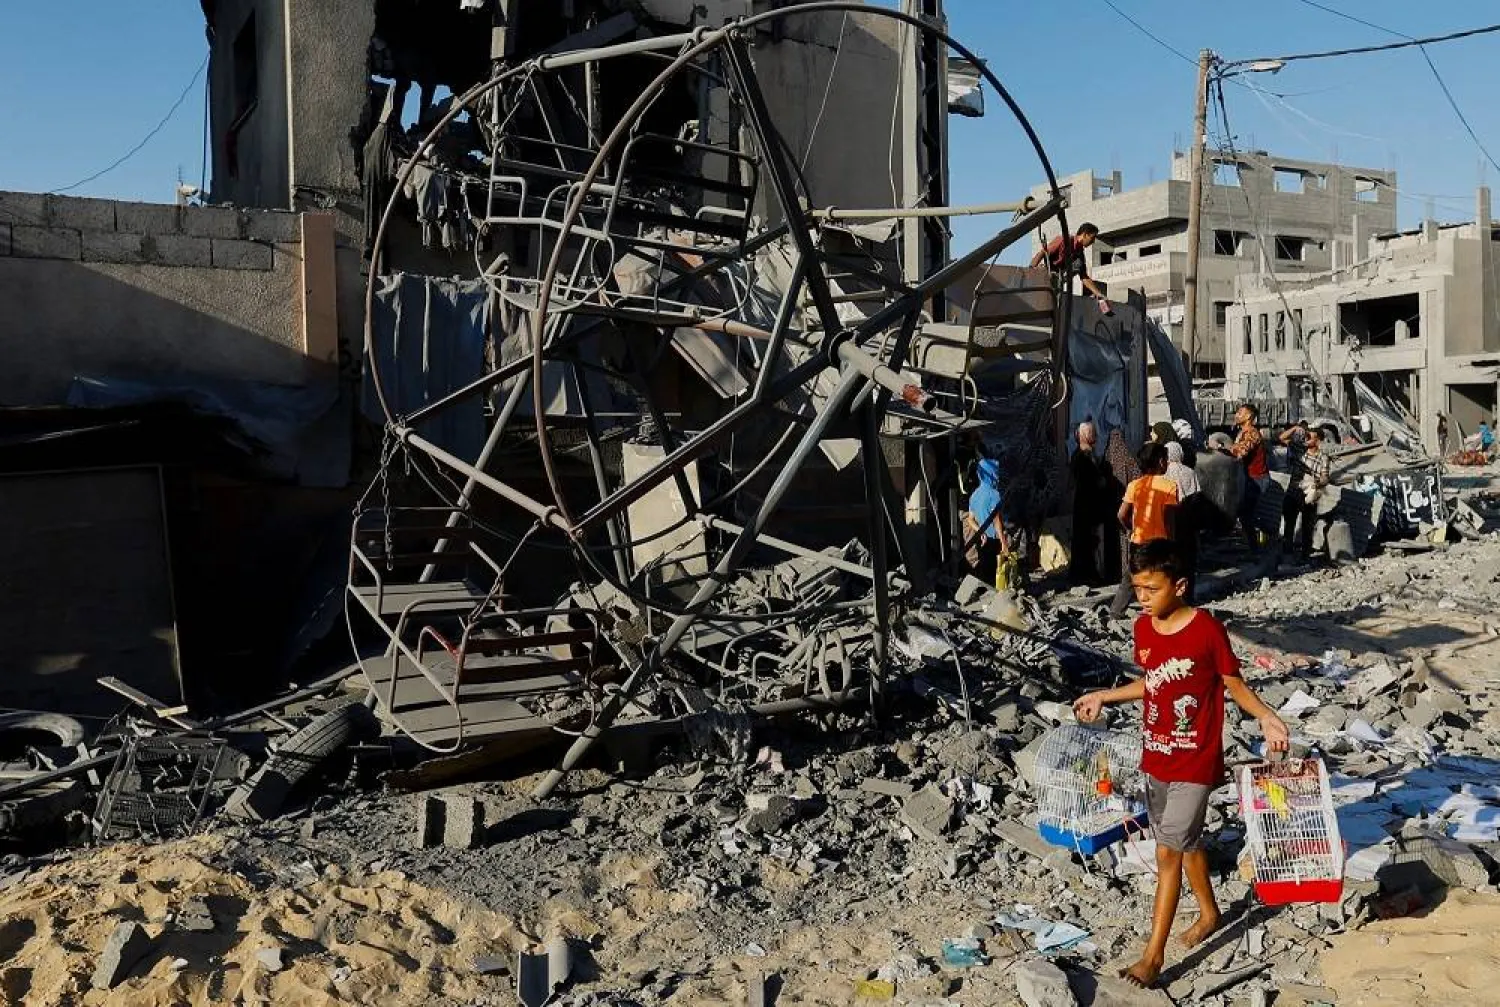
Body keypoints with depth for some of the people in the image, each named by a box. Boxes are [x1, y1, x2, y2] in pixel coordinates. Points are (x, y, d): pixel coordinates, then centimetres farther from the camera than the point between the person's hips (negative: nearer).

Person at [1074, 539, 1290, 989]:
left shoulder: (1208, 629, -18)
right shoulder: (1143, 627, -1)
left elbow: (1234, 683, -8)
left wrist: (1265, 716, -23)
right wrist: (1104, 697, 11)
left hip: (1196, 762, -6)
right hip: (1156, 758, 6)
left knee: (1169, 851, -6)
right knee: (1184, 843, 21)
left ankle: (1153, 955, 3)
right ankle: (1209, 913, 45)